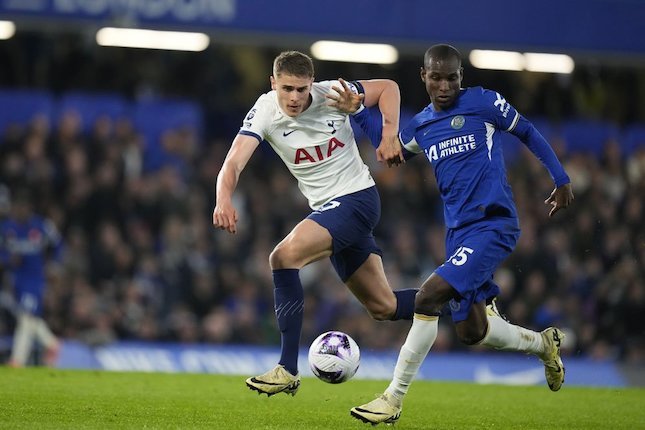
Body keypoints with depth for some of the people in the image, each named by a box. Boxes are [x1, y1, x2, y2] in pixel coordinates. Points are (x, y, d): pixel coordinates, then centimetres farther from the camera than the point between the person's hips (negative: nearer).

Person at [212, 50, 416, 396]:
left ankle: (288, 370, -24)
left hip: (357, 197, -6)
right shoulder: (264, 111, -9)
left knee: (284, 257, -25)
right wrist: (224, 199, -42)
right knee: (382, 307, 12)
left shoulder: (331, 94, -14)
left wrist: (389, 134, -13)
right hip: (328, 209, 6)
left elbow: (388, 87, 2)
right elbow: (234, 162, -22)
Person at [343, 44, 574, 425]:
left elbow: (528, 132, 7)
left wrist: (561, 179, 7)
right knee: (471, 332, 8)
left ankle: (393, 400, -17)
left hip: (494, 224, -7)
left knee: (429, 297, -22)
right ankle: (543, 343, 38)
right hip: (459, 232, 7)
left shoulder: (483, 103, -3)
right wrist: (359, 114, 13)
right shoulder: (421, 126, 12)